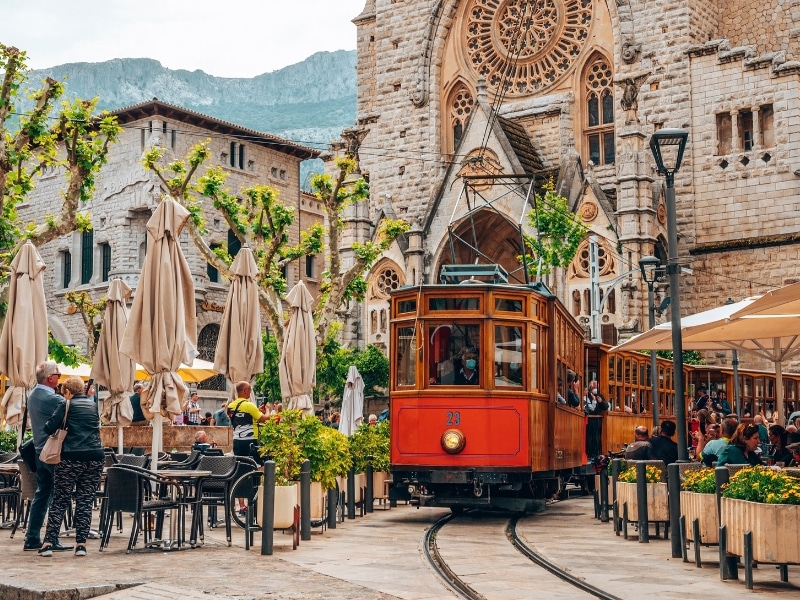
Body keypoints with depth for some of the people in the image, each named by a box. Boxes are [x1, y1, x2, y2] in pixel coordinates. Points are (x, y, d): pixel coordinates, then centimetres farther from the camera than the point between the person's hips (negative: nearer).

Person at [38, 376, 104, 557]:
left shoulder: (66, 405, 0)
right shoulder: (93, 405, 14)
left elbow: (50, 428, -8)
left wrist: (47, 427, 14)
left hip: (71, 457, -3)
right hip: (95, 457, 3)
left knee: (60, 501, 5)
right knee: (86, 501, 6)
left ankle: (48, 543, 3)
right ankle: (81, 544, 3)